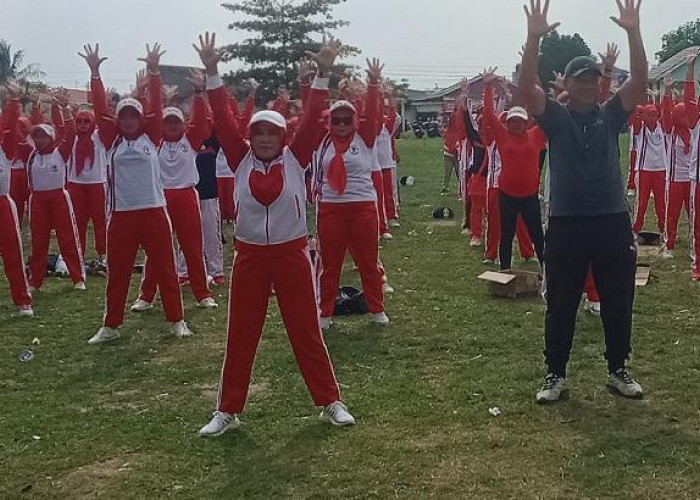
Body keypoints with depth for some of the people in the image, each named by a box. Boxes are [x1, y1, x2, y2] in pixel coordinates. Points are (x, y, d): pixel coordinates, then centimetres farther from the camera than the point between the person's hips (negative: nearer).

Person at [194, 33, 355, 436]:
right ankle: (228, 411, 20)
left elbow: (311, 120, -10)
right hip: (250, 256, 1)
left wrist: (324, 75, -17)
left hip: (292, 254, -1)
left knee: (307, 332, 8)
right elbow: (223, 119, -6)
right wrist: (213, 73, -13)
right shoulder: (241, 160, 0)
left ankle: (331, 402, 21)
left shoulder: (296, 159, -2)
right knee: (241, 337, 9)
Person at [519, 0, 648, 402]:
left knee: (618, 304, 11)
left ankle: (618, 370, 27)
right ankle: (556, 374, 20)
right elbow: (527, 85, -12)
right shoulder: (555, 118, 2)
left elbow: (640, 81, -4)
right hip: (566, 224, -2)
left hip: (613, 221, 2)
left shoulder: (611, 115, 7)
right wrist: (535, 36, -22)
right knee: (561, 305, 7)